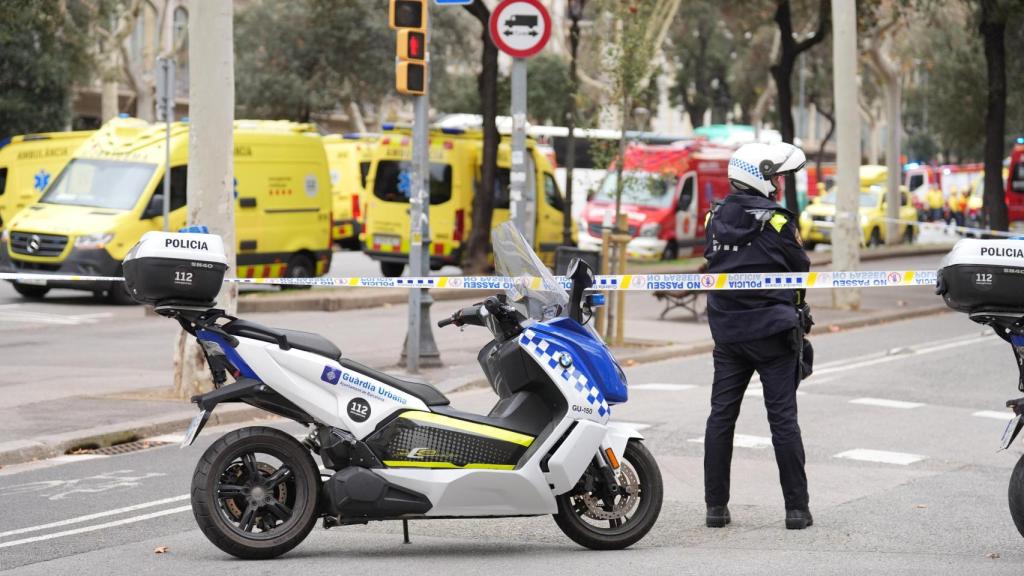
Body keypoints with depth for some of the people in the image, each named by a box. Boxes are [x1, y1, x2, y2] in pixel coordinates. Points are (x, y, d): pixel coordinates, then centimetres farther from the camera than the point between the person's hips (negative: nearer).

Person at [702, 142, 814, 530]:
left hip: (727, 333, 5)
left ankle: (716, 506, 7)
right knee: (782, 418, -1)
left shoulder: (716, 218, 4)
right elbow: (801, 271, -4)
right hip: (773, 331, -5)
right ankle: (796, 508, 1)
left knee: (721, 415, 8)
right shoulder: (775, 221, -12)